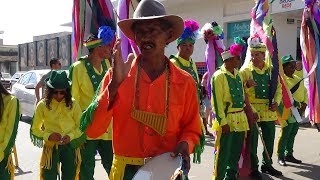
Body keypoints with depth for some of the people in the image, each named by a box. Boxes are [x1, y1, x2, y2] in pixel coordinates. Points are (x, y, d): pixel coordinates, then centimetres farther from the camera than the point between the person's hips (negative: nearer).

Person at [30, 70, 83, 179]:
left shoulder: (73, 104, -5)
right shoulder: (42, 105, -6)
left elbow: (80, 126, 2)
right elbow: (34, 129, 1)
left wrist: (71, 136, -16)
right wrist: (48, 135, -16)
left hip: (70, 147, 1)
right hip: (50, 147, -1)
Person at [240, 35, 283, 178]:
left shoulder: (271, 70, 8)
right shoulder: (245, 71, -5)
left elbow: (278, 87, 11)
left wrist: (276, 102, -4)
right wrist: (247, 85, -26)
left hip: (269, 110, 5)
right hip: (252, 110, -4)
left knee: (269, 139, 14)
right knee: (252, 141, 1)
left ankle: (267, 164, 31)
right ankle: (253, 168, 13)